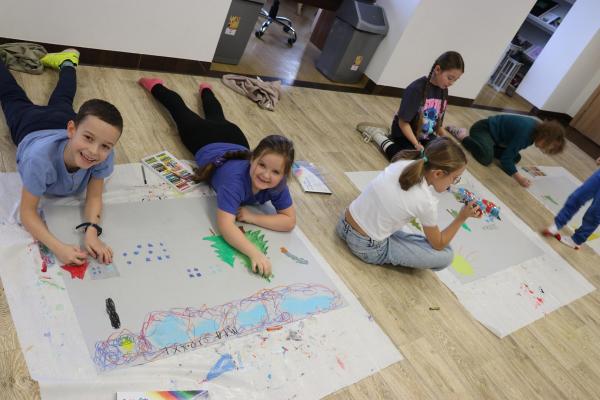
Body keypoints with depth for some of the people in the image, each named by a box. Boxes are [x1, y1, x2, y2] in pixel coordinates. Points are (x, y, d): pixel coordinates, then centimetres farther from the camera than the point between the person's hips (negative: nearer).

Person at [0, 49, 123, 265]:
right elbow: (27, 211, -43)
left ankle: (66, 62, 60)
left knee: (61, 101, 37)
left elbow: (94, 196, -33)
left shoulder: (105, 156, -46)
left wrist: (91, 231, -53)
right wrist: (58, 247, -59)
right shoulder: (40, 157, -53)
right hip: (31, 124, -2)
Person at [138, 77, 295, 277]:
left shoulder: (278, 184, -39)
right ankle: (157, 86, 54)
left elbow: (289, 221, -35)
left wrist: (252, 216, -46)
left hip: (234, 139, 4)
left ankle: (205, 89, 68)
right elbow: (225, 225, -59)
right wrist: (255, 253, -72)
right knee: (181, 110, 26)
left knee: (218, 118, 37)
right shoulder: (235, 178, -52)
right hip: (208, 145, -3)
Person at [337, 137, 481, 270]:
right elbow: (438, 244, -5)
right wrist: (462, 217, -4)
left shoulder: (403, 162, -8)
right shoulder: (425, 201, -23)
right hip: (367, 248, -7)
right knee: (445, 256, -1)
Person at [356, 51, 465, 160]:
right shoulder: (416, 89, -22)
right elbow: (403, 122, -21)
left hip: (426, 137, 7)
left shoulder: (443, 91, 0)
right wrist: (416, 144, -27)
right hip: (405, 134, -7)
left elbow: (438, 122, 9)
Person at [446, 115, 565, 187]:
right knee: (487, 158, -34)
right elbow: (506, 159, -28)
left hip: (493, 134, 10)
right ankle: (463, 136, -11)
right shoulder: (526, 132, -31)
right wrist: (519, 178, -28)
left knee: (516, 158, 8)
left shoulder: (537, 128, -4)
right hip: (482, 129, -10)